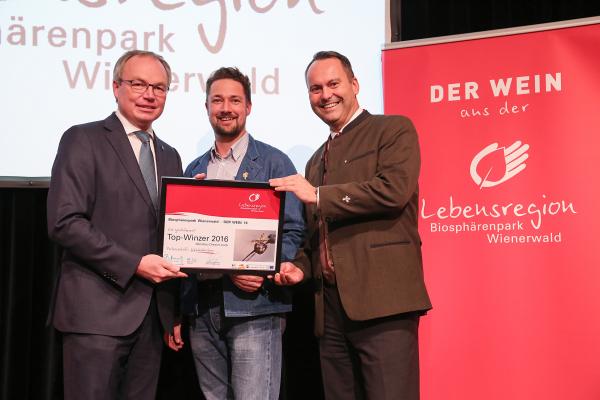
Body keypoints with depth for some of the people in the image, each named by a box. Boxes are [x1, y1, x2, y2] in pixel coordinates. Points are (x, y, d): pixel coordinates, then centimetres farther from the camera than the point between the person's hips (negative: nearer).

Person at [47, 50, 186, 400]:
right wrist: (134, 264, -16)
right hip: (98, 311, -6)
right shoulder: (83, 140, -2)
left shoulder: (170, 156, 17)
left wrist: (174, 313, 12)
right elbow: (64, 223, -12)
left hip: (154, 314, 6)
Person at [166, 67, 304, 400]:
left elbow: (292, 231, -3)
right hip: (202, 310, 5)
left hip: (254, 307, -4)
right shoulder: (194, 169, 16)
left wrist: (262, 273, -20)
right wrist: (176, 314, 13)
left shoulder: (273, 162, 2)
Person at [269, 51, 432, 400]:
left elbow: (394, 189, -15)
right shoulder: (317, 160, 24)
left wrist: (318, 195, -10)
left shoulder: (394, 129, 3)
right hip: (330, 305, 7)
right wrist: (302, 266, 7)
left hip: (382, 299, -7)